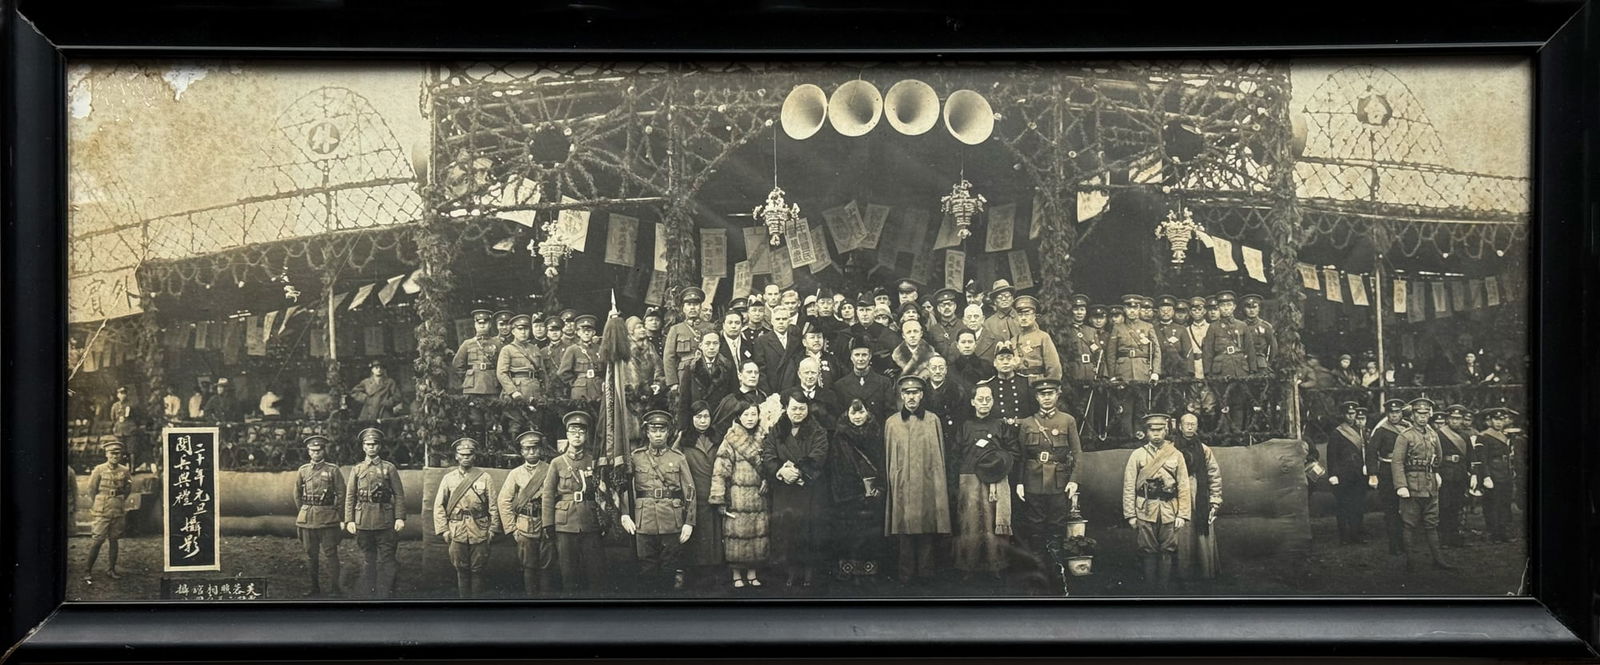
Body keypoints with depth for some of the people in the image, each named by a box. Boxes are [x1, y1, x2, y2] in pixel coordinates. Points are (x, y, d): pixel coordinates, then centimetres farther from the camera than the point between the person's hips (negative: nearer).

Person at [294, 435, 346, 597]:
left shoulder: (333, 470, 0)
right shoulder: (302, 471, 9)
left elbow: (341, 494, 1)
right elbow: (297, 495, 18)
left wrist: (340, 516, -1)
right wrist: (301, 514, 14)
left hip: (328, 519, -3)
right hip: (307, 519, 3)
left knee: (331, 553, -3)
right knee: (311, 555, 8)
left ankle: (334, 588, 1)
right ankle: (315, 587, 16)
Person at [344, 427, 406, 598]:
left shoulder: (389, 468, 4)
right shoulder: (357, 470, 10)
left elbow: (399, 494, 1)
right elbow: (350, 497, 7)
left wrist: (400, 518, -8)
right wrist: (349, 520, -2)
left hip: (385, 522, -2)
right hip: (363, 523, 2)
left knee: (386, 560, -2)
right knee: (367, 560, 8)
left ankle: (385, 594, 1)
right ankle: (367, 594, 13)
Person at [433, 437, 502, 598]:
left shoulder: (485, 478, 4)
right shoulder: (448, 478, 7)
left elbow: (494, 505, 4)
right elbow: (439, 505, 6)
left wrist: (493, 529, -2)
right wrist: (443, 529, -1)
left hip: (479, 531, -1)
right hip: (456, 532, 1)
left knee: (477, 570, 3)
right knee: (461, 570, 4)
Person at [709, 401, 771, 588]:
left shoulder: (764, 439, 9)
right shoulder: (730, 441, -5)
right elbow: (720, 472, -8)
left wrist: (767, 483, 4)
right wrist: (719, 501, -12)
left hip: (759, 497, 4)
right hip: (737, 497, -4)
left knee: (757, 534, 4)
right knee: (736, 534, -3)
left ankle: (752, 573, 16)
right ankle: (737, 575, 9)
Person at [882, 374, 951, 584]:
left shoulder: (933, 420, 8)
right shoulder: (891, 423, 10)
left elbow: (939, 456, 8)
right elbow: (888, 458, 12)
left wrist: (939, 483, 4)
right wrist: (891, 483, 7)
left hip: (927, 486, 0)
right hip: (902, 486, 0)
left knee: (927, 529, -1)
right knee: (904, 528, -1)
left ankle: (926, 574, 6)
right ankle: (906, 574, 7)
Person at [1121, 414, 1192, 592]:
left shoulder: (1176, 455, 6)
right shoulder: (1138, 455, 4)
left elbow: (1184, 487, 3)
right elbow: (1129, 486, 1)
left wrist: (1182, 515, -4)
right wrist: (1130, 515, -4)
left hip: (1169, 510, 1)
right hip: (1146, 510, -1)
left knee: (1167, 551, 3)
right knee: (1148, 551, 2)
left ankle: (1165, 589, 10)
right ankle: (1150, 589, 10)